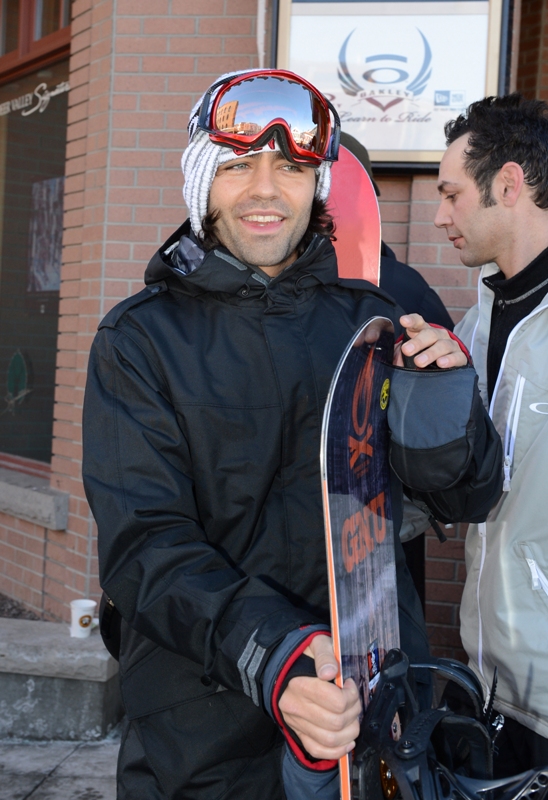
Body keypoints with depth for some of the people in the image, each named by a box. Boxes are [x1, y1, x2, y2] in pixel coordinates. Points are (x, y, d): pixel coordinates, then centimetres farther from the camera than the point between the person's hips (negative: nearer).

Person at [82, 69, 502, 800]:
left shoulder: (371, 318, 4)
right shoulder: (139, 338, -5)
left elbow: (471, 498, 8)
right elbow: (143, 542, -14)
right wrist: (271, 656, -30)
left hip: (379, 704, 3)